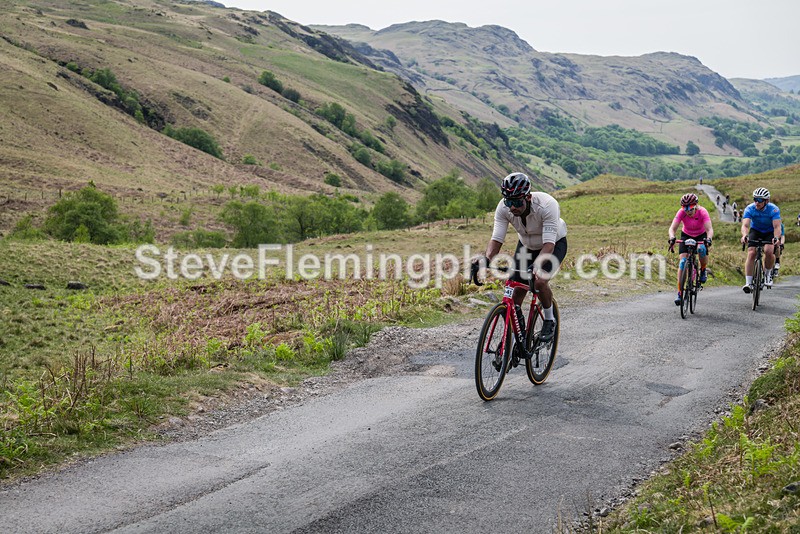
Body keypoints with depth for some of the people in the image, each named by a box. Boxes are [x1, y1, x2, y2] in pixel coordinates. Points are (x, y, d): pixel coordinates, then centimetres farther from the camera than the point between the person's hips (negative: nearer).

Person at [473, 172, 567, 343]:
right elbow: (497, 238, -28)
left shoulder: (547, 205, -38)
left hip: (555, 244, -4)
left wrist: (539, 266, -59)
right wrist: (487, 259, -47)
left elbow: (549, 243, -43)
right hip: (526, 245, 4)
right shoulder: (504, 208, -26)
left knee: (540, 282, -26)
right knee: (516, 288, -8)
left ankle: (550, 320, -1)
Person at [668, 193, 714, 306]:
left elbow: (709, 229, -36)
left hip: (701, 235, -1)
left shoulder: (702, 212, -29)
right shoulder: (681, 212, -26)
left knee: (702, 249, -35)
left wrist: (708, 239, -57)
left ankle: (703, 271, -2)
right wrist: (672, 238, -53)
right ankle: (680, 293, -12)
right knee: (683, 261, -15)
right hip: (686, 235, 1)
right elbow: (672, 228, -33)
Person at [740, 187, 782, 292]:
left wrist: (776, 238, -55)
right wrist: (744, 235, -56)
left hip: (770, 233, -1)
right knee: (751, 253, -20)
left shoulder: (773, 209, -26)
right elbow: (745, 225, -34)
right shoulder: (749, 209, -23)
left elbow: (777, 226, -34)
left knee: (769, 251, -28)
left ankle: (767, 274, 1)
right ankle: (748, 283, -18)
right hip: (755, 231, 1)